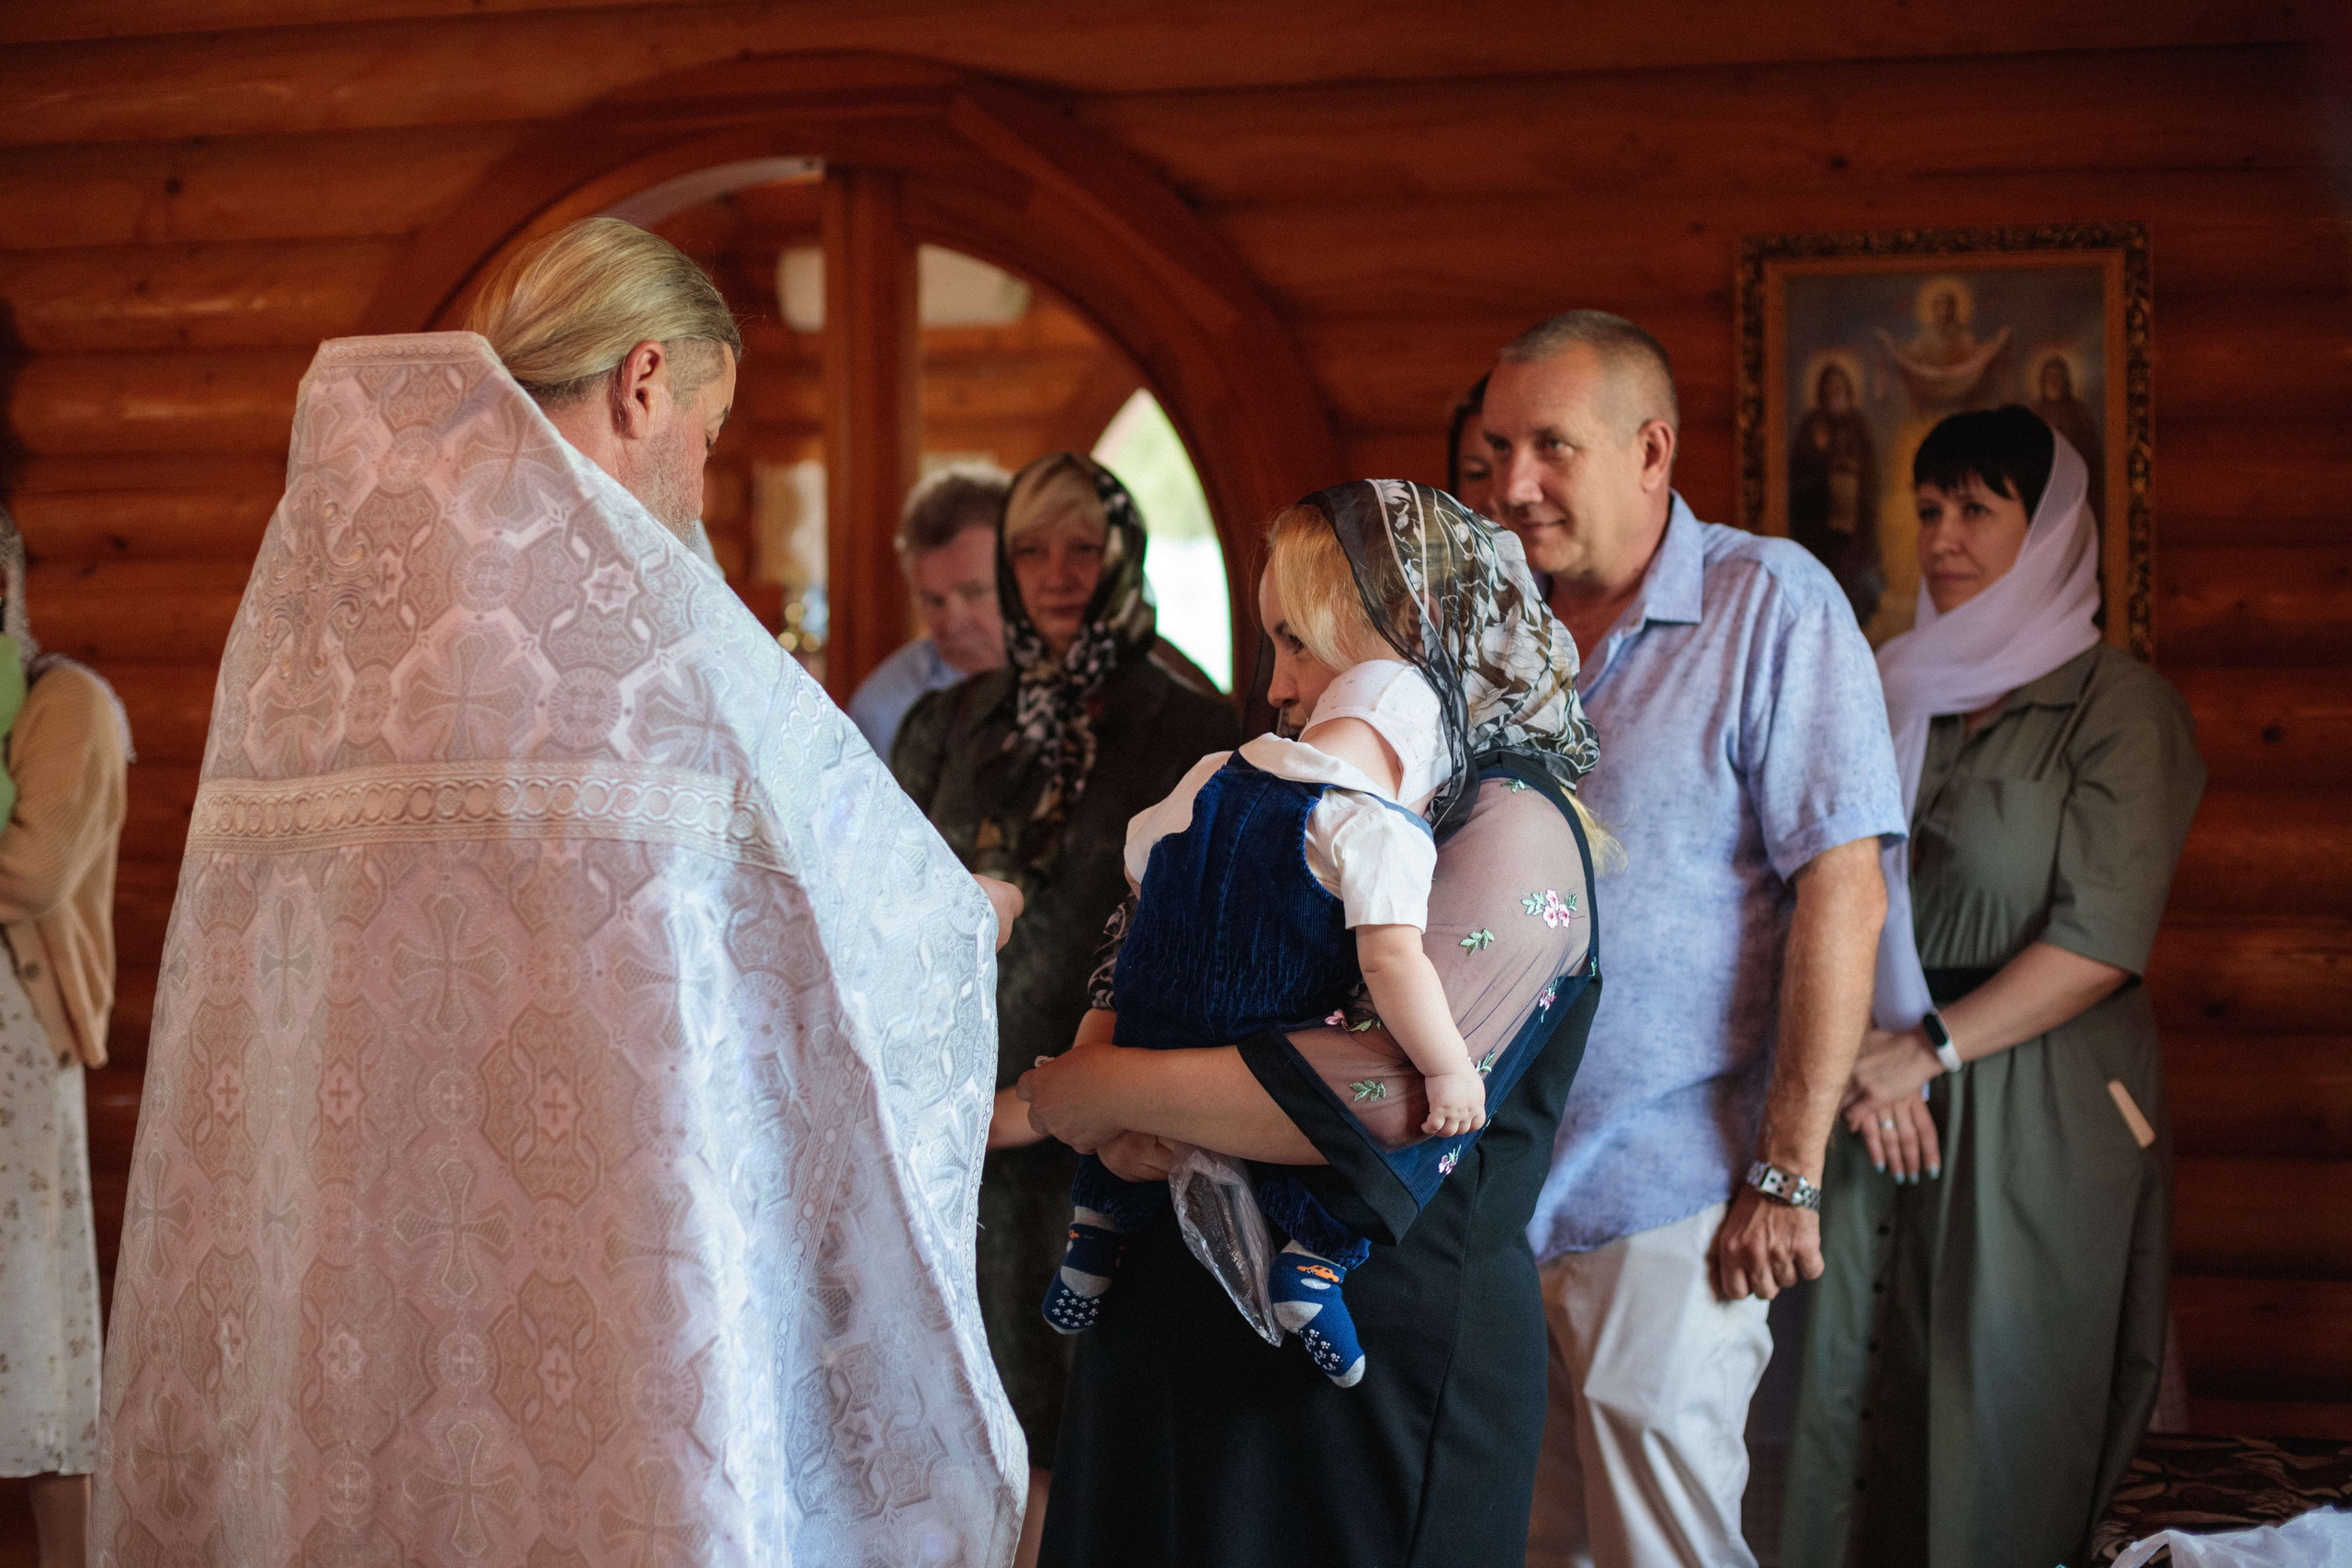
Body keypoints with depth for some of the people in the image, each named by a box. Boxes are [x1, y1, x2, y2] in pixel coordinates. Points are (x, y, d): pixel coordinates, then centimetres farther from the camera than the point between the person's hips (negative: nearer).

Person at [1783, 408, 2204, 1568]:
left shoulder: (2117, 704, -3)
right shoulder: (1898, 694, 13)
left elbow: (2103, 938, -11)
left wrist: (1932, 1049, -14)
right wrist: (1864, 1065, -8)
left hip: (2038, 1111, -4)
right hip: (1888, 1108, 4)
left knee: (2007, 1420, -1)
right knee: (1862, 1402, 2)